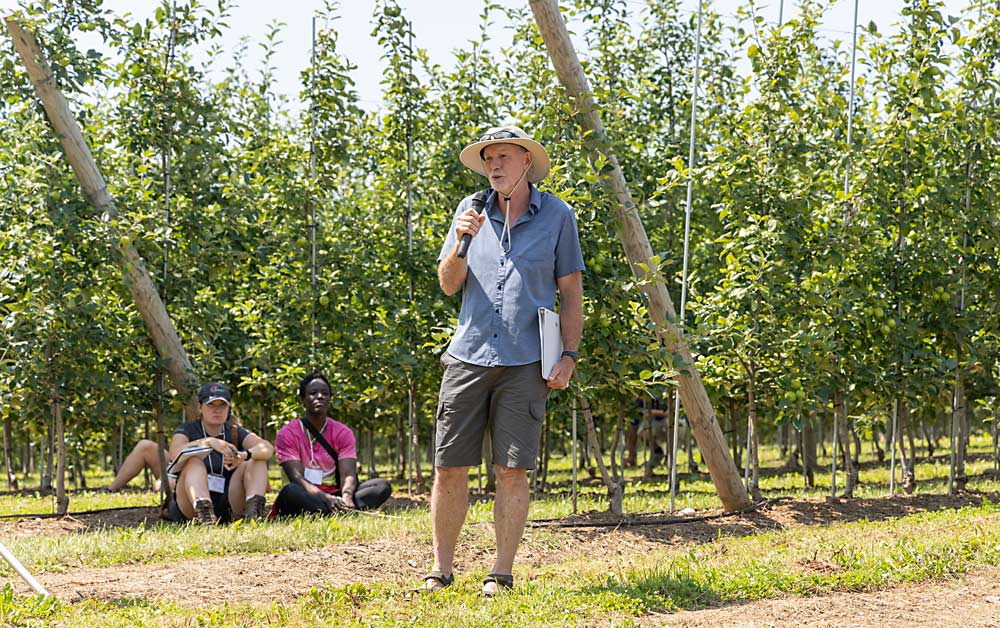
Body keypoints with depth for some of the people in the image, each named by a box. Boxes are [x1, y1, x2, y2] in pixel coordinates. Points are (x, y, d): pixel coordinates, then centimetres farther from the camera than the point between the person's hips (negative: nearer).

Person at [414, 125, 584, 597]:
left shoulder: (556, 216, 4)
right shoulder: (471, 211, 10)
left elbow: (571, 291, 6)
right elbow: (448, 284, 10)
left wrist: (569, 355, -2)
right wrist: (461, 243, -9)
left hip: (524, 363, -2)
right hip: (468, 355, 2)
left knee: (511, 470, -3)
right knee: (449, 467, 1)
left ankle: (501, 574, 4)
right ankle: (441, 570, 10)